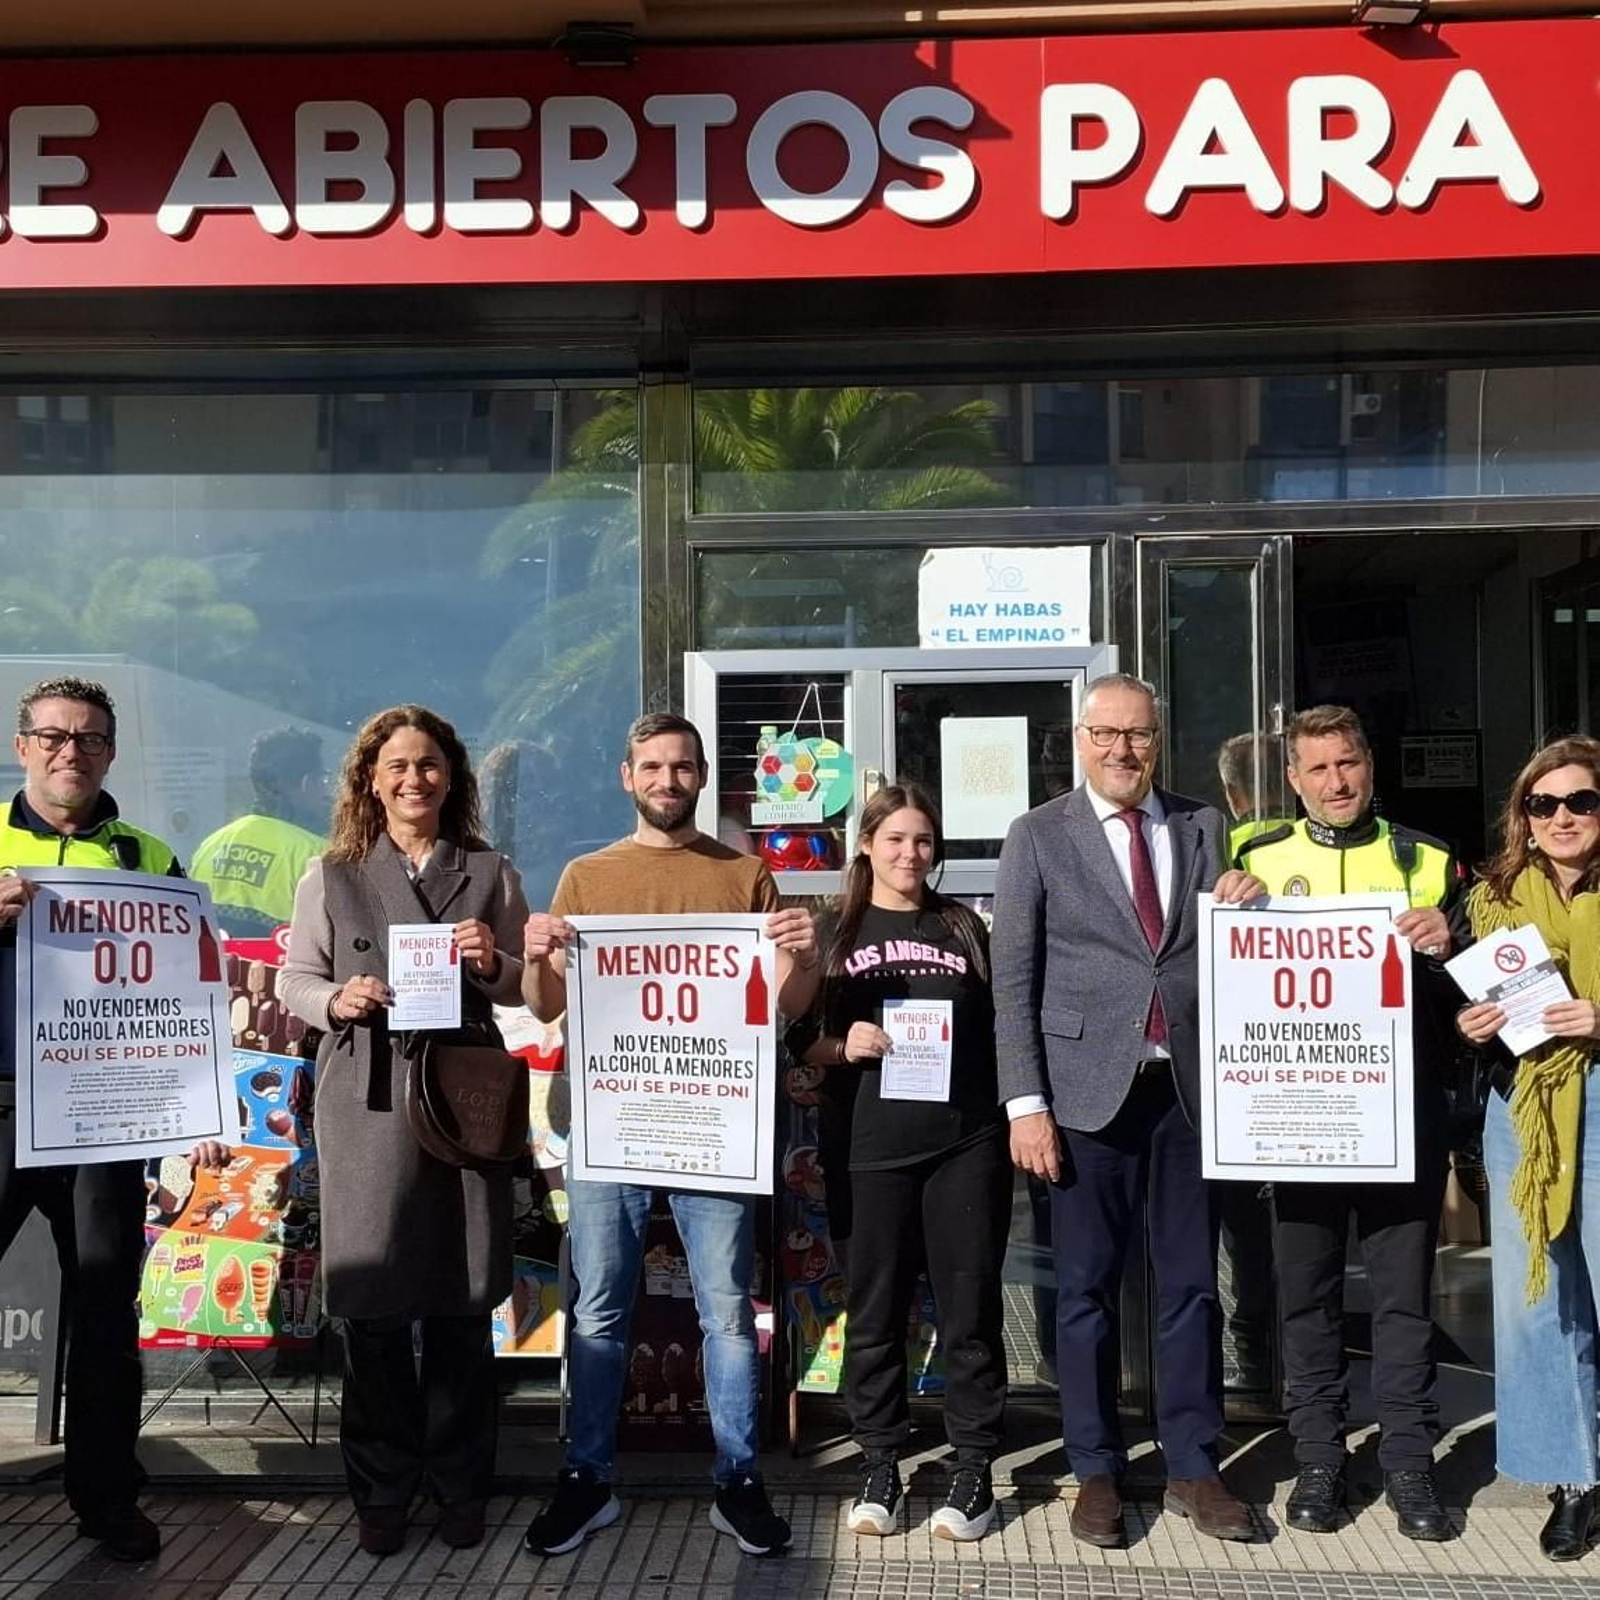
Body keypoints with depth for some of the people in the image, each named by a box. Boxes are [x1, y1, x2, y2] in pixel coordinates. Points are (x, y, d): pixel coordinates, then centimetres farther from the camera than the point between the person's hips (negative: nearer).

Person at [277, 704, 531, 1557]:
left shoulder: (490, 873, 8)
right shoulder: (331, 875, 6)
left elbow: (531, 987, 9)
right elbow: (294, 980, 6)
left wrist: (494, 965, -11)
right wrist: (335, 1000, -14)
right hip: (366, 1100, 0)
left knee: (460, 1300, 6)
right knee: (370, 1300, 3)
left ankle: (459, 1483, 22)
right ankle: (382, 1487, 20)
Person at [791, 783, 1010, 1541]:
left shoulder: (965, 926, 9)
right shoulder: (836, 931, 6)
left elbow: (1002, 1030, 12)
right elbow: (807, 1042, 7)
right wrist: (843, 1045, -13)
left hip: (968, 1141, 0)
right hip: (876, 1144, 0)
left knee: (969, 1307, 5)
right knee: (875, 1308, 7)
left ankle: (972, 1467, 16)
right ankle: (880, 1465, 20)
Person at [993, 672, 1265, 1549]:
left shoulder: (1202, 827, 9)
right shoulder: (1037, 836, 0)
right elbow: (1012, 979, -3)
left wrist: (1241, 909, -8)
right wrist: (1026, 1103, -10)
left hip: (1188, 1085, 3)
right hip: (1088, 1088, -3)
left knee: (1192, 1282, 10)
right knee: (1086, 1287, 7)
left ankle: (1193, 1468, 24)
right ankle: (1097, 1473, 20)